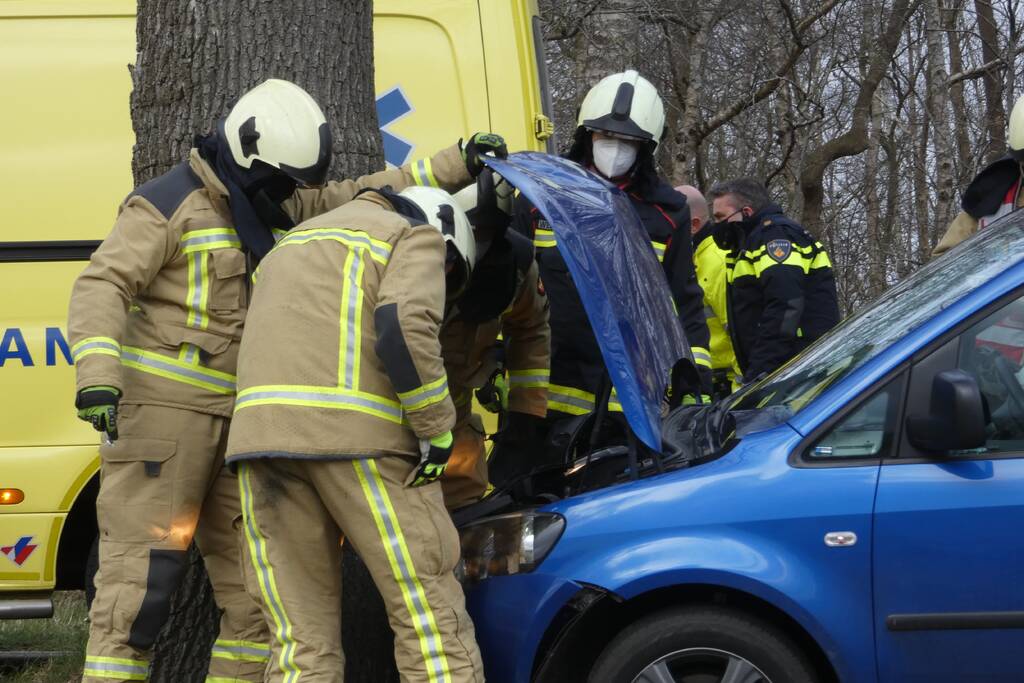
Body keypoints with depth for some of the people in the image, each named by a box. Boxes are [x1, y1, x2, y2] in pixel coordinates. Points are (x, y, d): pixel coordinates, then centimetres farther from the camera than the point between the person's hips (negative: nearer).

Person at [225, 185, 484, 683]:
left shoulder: (296, 240, 34)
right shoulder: (417, 236, 11)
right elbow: (405, 324, -10)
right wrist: (437, 431, -5)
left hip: (260, 433, 6)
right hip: (357, 435, -6)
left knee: (301, 641, 7)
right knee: (431, 621, 0)